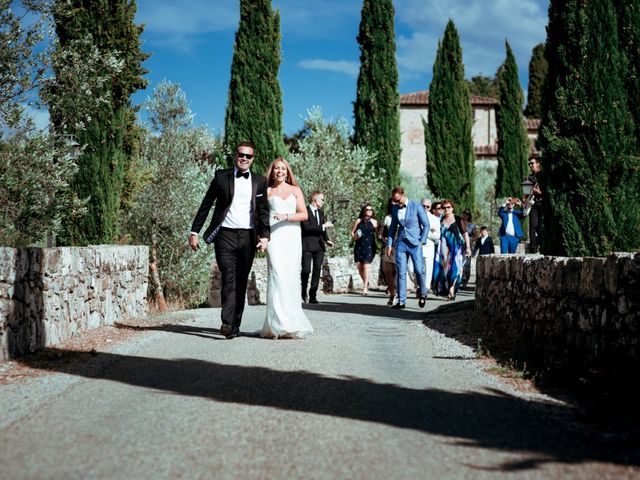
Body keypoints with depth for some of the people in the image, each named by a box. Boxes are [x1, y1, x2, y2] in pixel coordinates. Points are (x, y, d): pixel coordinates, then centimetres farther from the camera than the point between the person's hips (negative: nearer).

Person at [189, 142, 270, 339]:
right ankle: (227, 323, -19)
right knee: (229, 278, -13)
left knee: (241, 282, 6)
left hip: (248, 237, 2)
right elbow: (206, 205, 7)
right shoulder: (221, 176, 6)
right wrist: (194, 231, 3)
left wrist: (264, 235, -4)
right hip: (225, 234, -2)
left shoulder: (260, 182, 10)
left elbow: (263, 211, 9)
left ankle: (235, 324, 13)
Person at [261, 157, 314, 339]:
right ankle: (279, 324, -20)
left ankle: (290, 323, 2)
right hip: (274, 237, -2)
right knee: (277, 275, -16)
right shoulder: (267, 191, 12)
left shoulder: (295, 190, 14)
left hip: (292, 237, 2)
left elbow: (304, 215, 6)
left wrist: (286, 217, -9)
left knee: (291, 277, -3)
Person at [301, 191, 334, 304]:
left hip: (319, 245, 7)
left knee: (317, 270, 1)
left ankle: (313, 296, 4)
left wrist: (327, 240, 8)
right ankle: (304, 292, 17)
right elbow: (306, 227, -18)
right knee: (306, 270, -6)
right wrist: (323, 226, -18)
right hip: (307, 245, -7)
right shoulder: (305, 211, -7)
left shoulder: (321, 212, 19)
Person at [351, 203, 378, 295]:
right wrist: (354, 236, -5)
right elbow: (352, 232, 12)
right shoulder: (358, 221, 9)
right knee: (359, 266, 1)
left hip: (370, 246, -2)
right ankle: (366, 283, 23)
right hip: (359, 246, 2)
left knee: (366, 265, -11)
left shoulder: (374, 222, 7)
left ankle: (365, 288, -11)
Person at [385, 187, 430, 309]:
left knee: (419, 270, -8)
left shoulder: (416, 207, -4)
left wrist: (421, 241, -8)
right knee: (401, 273, -1)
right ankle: (401, 301, 3)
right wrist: (389, 244, 12)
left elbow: (426, 225, -1)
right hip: (400, 244, 4)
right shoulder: (395, 209, 10)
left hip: (414, 243, -4)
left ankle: (423, 294, 18)